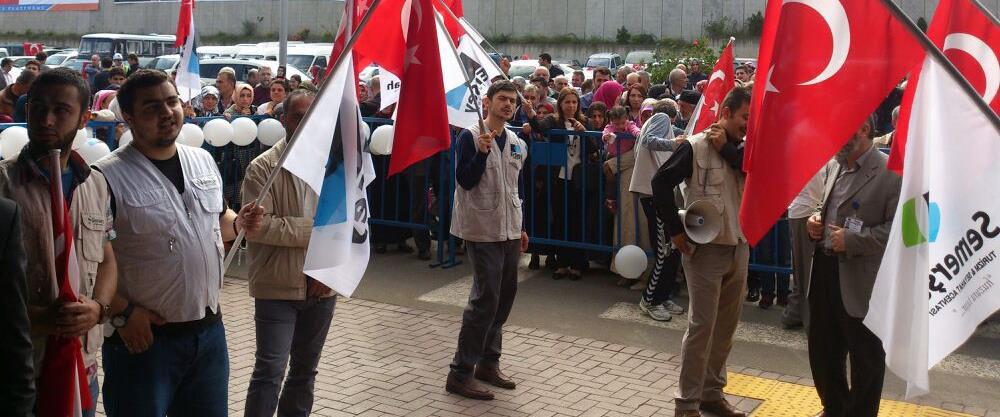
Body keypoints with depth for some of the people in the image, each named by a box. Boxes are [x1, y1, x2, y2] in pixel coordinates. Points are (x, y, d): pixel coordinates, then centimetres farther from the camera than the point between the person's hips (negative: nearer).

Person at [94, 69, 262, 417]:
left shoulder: (203, 160, 7)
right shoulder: (108, 177, -14)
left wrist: (238, 224, 0)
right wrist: (122, 312, -20)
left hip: (210, 331, 6)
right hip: (143, 337, -6)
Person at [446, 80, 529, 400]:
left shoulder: (517, 144, 11)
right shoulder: (471, 136, -9)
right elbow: (465, 181, -17)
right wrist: (481, 151, -27)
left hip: (509, 230, 7)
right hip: (482, 229, -7)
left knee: (505, 295, 11)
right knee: (486, 298, -11)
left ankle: (488, 362, 25)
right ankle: (461, 373, -4)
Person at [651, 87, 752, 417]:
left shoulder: (743, 149, 9)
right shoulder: (696, 147, -9)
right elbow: (661, 183, -12)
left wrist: (727, 148, -12)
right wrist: (676, 230, -11)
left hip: (739, 248, 6)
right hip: (706, 248, -6)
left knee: (727, 325, 13)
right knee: (702, 325, -5)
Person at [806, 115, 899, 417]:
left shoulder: (891, 172, -15)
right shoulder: (833, 164, 9)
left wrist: (851, 240, -21)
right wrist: (816, 219, 3)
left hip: (860, 281, -7)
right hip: (824, 271, 8)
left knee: (866, 357, 9)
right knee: (822, 350, 20)